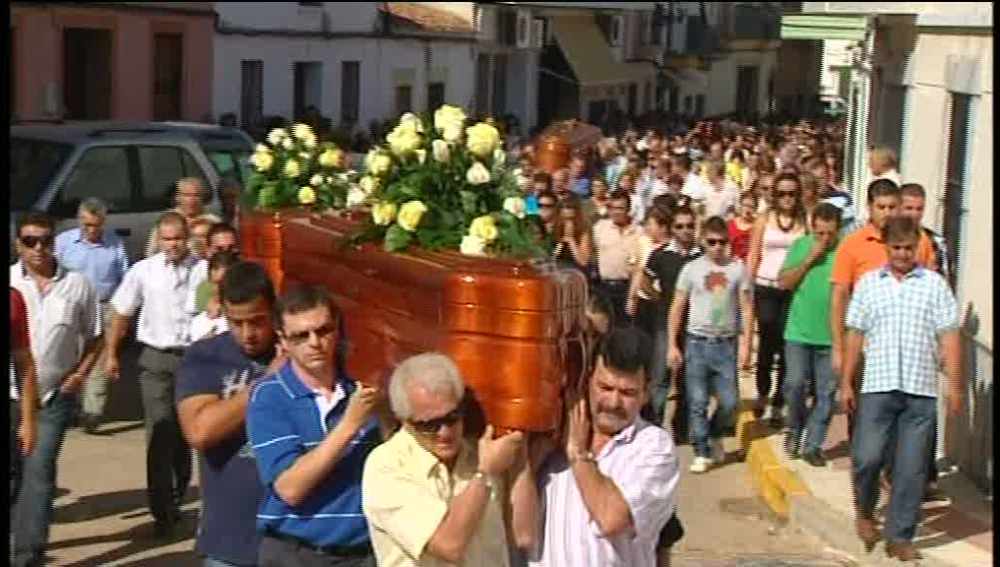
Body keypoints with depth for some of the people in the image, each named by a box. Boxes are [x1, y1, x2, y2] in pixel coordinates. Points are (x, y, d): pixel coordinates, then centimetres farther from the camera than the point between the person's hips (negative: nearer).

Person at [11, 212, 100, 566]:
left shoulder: (77, 285, 0)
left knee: (39, 472, -3)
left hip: (55, 396, -1)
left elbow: (93, 338, 7)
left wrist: (80, 374, -6)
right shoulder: (9, 282, -2)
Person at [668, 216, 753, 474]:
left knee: (730, 402, 1)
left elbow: (747, 309, 3)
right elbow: (677, 309, 4)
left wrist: (746, 345, -3)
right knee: (697, 402, 1)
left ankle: (715, 436, 29)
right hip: (697, 343, 0)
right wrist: (672, 345, -1)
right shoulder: (692, 269, 1)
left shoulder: (738, 269, 1)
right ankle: (702, 452, 12)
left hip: (726, 344, 1)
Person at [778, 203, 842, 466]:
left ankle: (813, 445, 14)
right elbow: (784, 282, -2)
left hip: (831, 336, -1)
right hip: (799, 332, 1)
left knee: (826, 393, 4)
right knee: (795, 384, -3)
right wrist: (809, 259, -12)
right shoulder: (800, 245, 2)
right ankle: (795, 427, 23)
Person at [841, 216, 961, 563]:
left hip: (921, 390, 0)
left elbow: (948, 337, 4)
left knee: (911, 469, 2)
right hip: (878, 387, 0)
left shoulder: (934, 284, 7)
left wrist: (954, 385, -2)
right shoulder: (868, 284, 10)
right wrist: (846, 383, 6)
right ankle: (865, 510, 25)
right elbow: (855, 335, 10)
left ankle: (900, 537, 13)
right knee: (867, 457, -4)